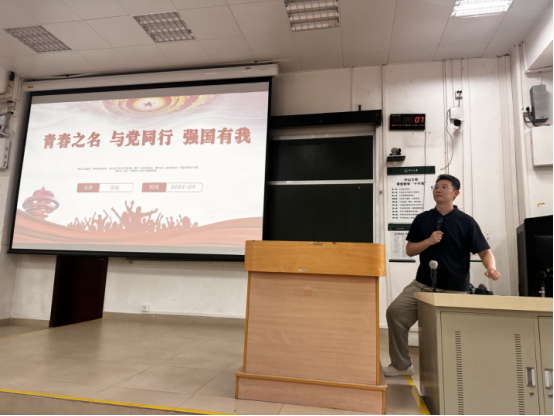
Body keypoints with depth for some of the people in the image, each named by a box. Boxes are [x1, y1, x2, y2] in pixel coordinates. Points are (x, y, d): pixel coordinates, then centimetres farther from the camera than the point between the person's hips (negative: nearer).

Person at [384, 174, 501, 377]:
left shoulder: (466, 222, 0)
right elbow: (410, 250, 8)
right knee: (395, 312, -13)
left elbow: (485, 252, -1)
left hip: (454, 290, -2)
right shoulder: (422, 219, 8)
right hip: (422, 284, 2)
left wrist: (491, 268, -23)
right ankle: (401, 365, 1)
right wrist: (429, 241, -10)